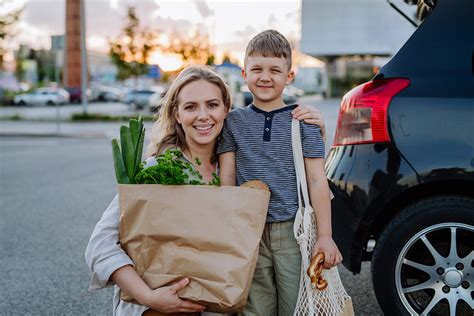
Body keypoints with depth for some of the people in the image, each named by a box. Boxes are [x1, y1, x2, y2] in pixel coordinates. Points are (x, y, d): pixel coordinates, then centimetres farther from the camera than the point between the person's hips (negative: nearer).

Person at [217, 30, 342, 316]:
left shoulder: (303, 121, 2)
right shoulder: (234, 122, 7)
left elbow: (317, 180, -1)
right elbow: (227, 178, 5)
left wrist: (325, 235, -5)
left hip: (293, 230, -1)